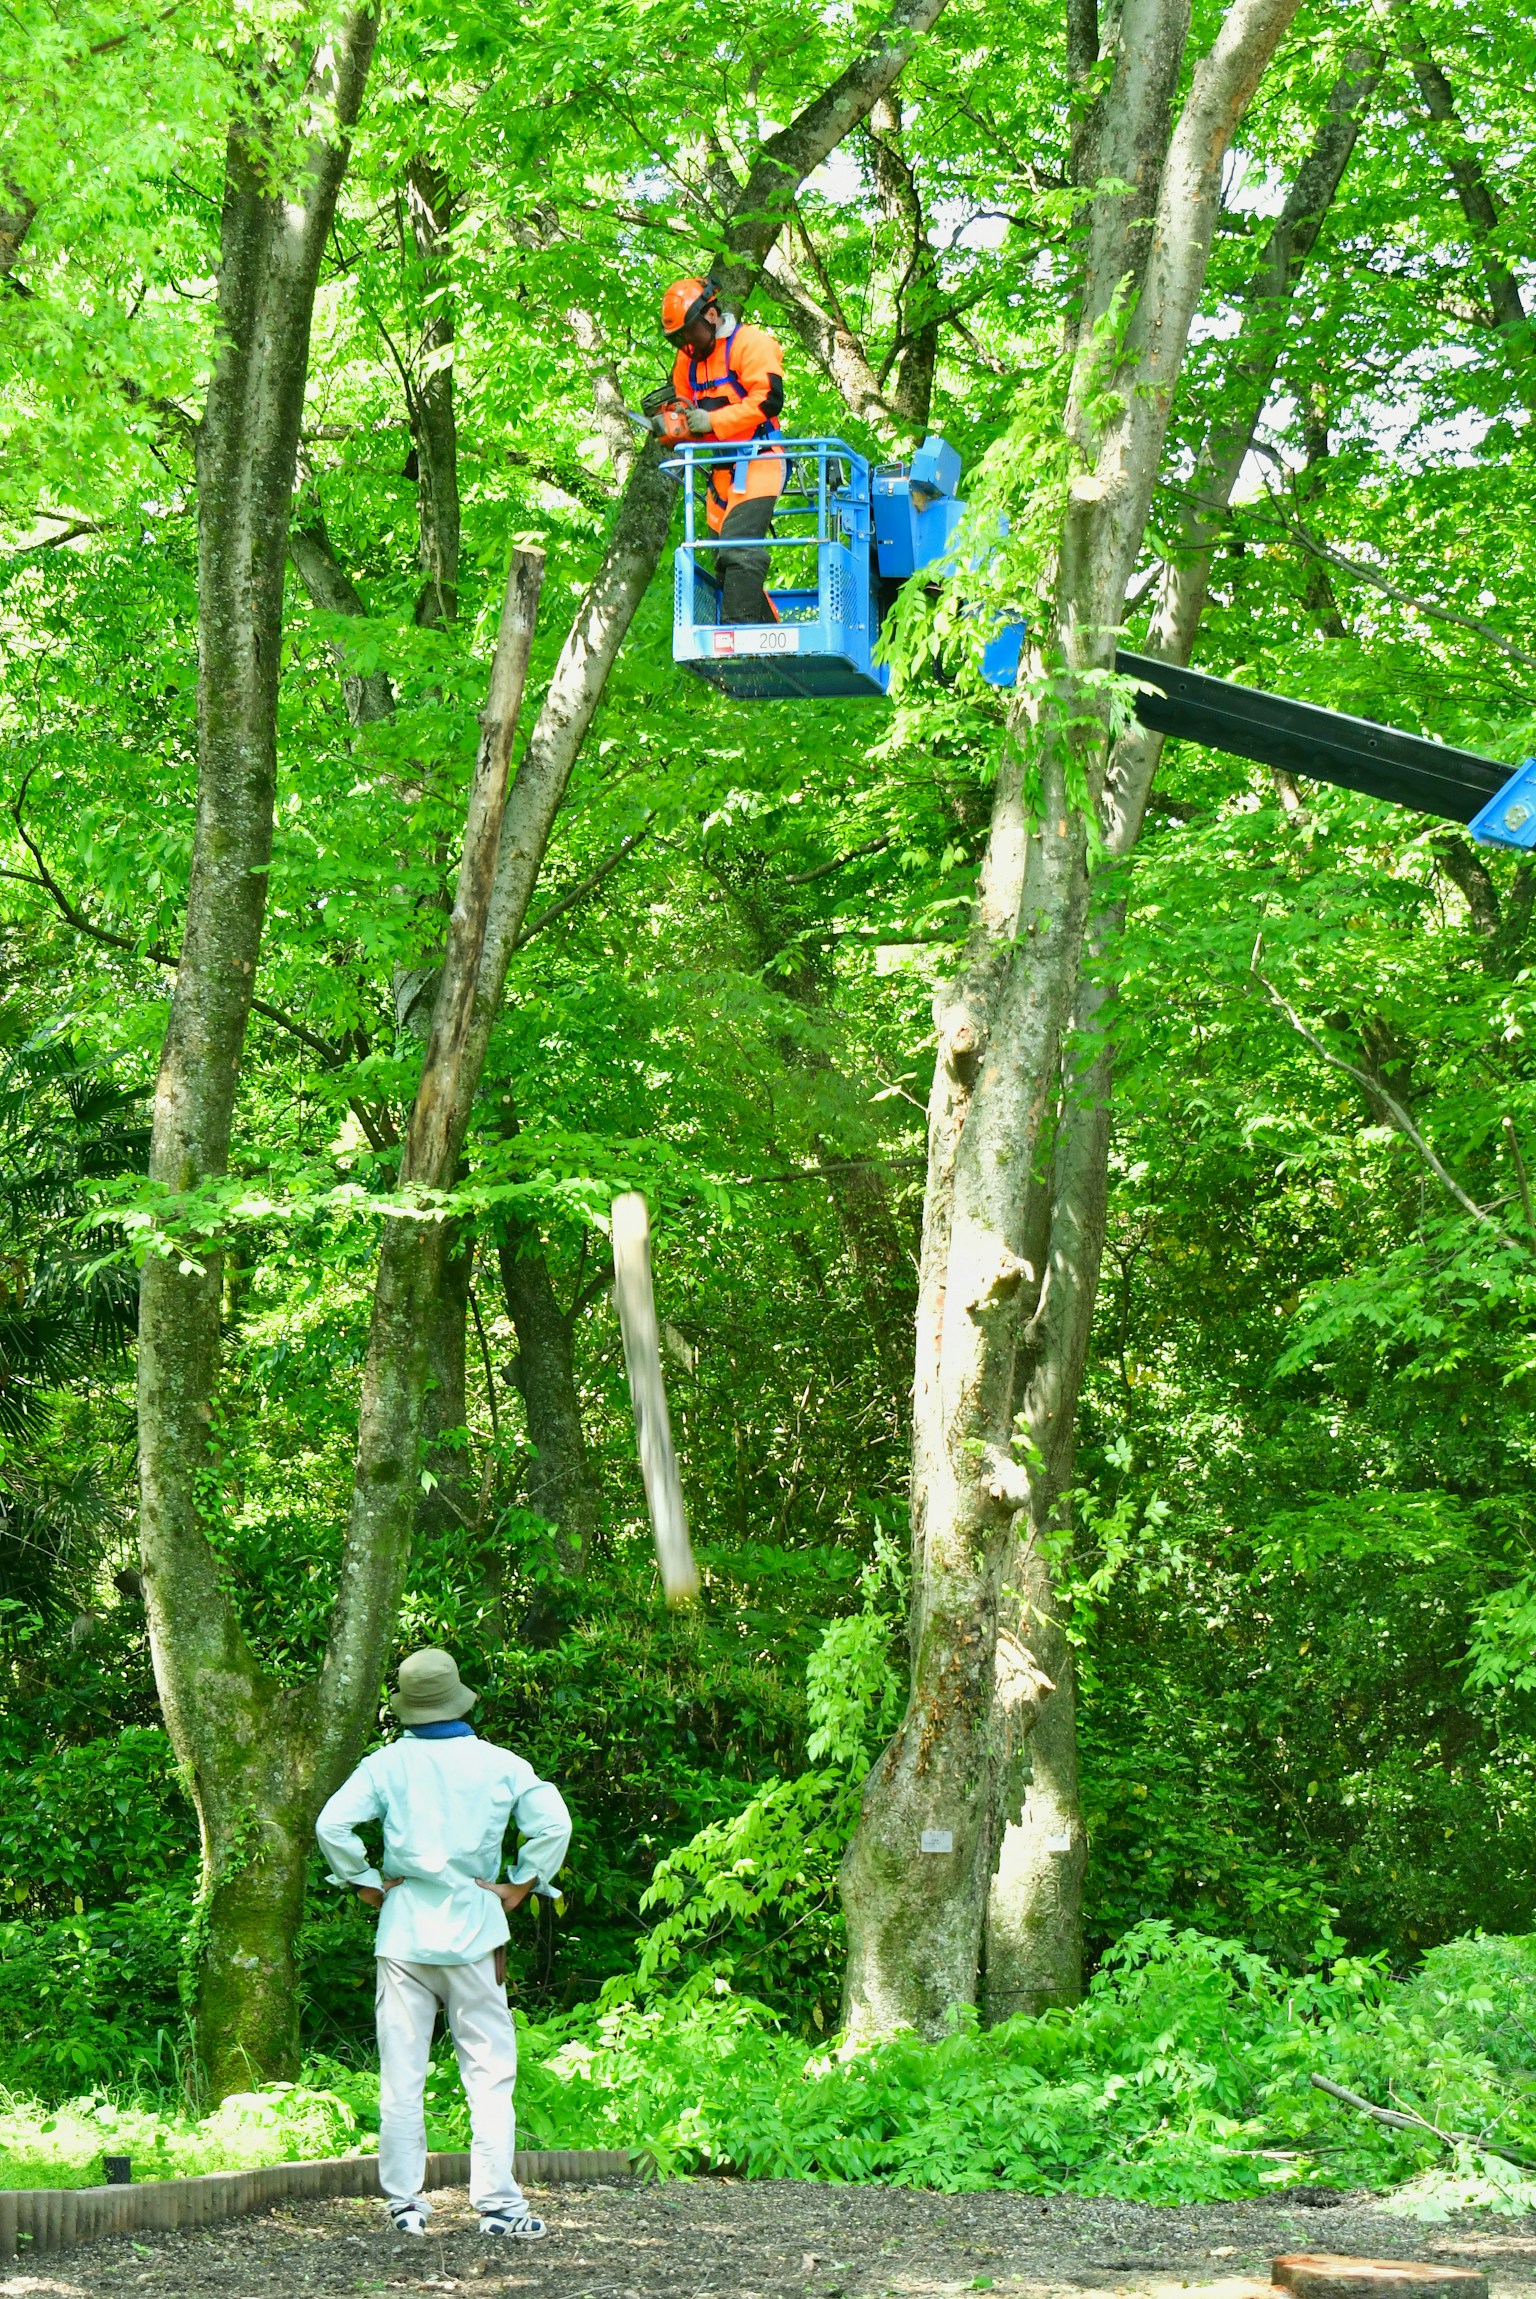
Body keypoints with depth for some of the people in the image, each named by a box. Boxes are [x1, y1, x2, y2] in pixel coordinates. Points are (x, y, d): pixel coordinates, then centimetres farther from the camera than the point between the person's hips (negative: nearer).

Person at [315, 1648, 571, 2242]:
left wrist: (366, 1883, 0)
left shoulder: (387, 1764, -1)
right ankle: (497, 2202, -2)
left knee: (401, 2076, 6)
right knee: (489, 2073, 3)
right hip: (473, 1929, 0)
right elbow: (553, 1824, -8)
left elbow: (332, 1824, -11)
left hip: (404, 1930, 1)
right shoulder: (499, 1764, 0)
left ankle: (405, 2203, 9)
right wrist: (519, 1886, 0)